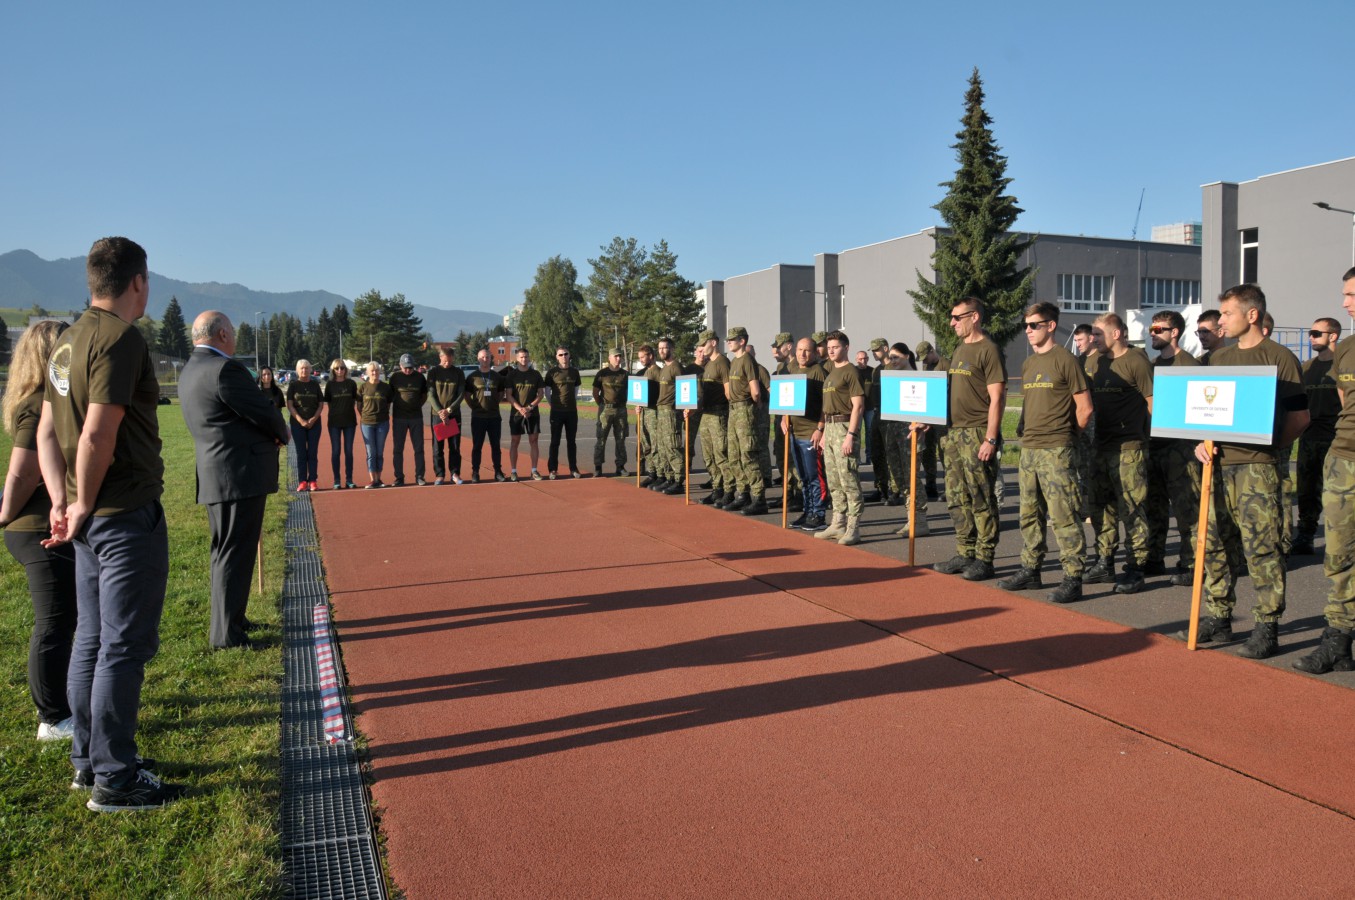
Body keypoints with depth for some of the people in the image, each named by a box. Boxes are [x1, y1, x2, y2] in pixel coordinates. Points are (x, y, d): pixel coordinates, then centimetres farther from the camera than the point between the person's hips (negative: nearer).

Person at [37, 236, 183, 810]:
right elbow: (98, 434, -23)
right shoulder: (121, 337, -15)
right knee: (125, 645, -1)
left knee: (92, 639, 17)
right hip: (128, 515, -9)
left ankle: (88, 760, 30)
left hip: (90, 520, 9)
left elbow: (47, 431, 12)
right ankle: (114, 780, 8)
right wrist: (84, 506, -11)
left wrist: (62, 502, 5)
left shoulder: (69, 340, 13)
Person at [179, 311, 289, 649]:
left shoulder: (190, 371, 14)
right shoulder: (224, 369, -17)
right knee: (235, 553, -4)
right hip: (240, 474, -10)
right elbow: (266, 414, -15)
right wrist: (282, 434, 6)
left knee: (225, 551, 19)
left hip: (216, 475, 10)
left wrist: (271, 434, 6)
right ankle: (226, 634, 1)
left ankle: (228, 619, 31)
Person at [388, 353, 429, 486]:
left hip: (416, 417, 1)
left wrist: (418, 406, 2)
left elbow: (424, 395, 14)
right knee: (398, 449, 3)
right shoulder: (394, 377, 0)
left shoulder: (420, 377, 2)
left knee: (419, 448, 3)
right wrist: (386, 413, 2)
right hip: (399, 417, -1)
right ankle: (399, 478, 10)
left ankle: (419, 476, 11)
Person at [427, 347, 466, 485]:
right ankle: (439, 475, 7)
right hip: (437, 415, -1)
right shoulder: (433, 372, 2)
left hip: (454, 414, 1)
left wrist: (449, 410, -12)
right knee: (437, 447, 1)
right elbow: (431, 394, -4)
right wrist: (440, 411, -15)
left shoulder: (459, 373, 4)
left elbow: (461, 394, -1)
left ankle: (455, 474, 10)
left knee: (455, 446, 3)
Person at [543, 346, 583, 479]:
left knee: (571, 441, 8)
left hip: (572, 411, 3)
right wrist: (554, 404, 1)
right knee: (555, 441, 1)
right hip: (556, 411, -3)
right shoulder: (552, 372, -3)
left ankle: (573, 469, 14)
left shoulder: (574, 371, 7)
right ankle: (552, 470, 6)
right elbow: (547, 391, 2)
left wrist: (573, 402, 10)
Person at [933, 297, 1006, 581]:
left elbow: (997, 398, -14)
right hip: (954, 433, 9)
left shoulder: (988, 350, -9)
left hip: (977, 434, -9)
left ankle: (984, 560, 4)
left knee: (981, 499, -2)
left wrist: (990, 440, -19)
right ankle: (965, 554, 20)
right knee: (957, 499, 11)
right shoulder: (959, 350, 17)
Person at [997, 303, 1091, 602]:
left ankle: (1073, 579, -2)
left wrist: (1064, 434, 3)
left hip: (1055, 451, -8)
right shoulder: (1028, 364, 15)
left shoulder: (1065, 360, -8)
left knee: (1063, 515, -7)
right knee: (1030, 513, 13)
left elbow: (1085, 408, -6)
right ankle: (1030, 570, 22)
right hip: (1029, 448, 8)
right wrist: (1031, 433, 15)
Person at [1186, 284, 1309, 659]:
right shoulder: (1219, 357, 16)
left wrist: (1267, 446, -7)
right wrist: (1203, 442, 5)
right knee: (1215, 544, 10)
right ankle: (1218, 618, 20)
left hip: (1256, 467, -6)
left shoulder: (1279, 358, -3)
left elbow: (1300, 417, -3)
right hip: (1218, 463, 6)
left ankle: (1266, 628, 2)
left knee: (1261, 547, -5)